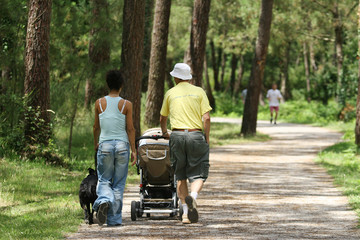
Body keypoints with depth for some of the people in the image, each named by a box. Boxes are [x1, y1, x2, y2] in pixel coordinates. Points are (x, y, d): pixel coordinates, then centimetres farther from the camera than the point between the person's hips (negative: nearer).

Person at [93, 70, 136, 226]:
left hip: (105, 145, 0)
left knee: (104, 180, 10)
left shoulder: (99, 103, 0)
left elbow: (96, 127, 8)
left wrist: (96, 143, 24)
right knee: (119, 183, 8)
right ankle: (114, 218, 9)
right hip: (122, 145, 0)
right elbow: (130, 129, -5)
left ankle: (104, 201, -23)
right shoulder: (126, 105, -4)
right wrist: (133, 150, 0)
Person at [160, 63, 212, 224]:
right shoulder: (199, 92, 4)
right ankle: (192, 196, -27)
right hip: (196, 134, -1)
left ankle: (185, 212, 5)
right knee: (198, 174, 4)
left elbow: (163, 118, 21)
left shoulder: (170, 93, 9)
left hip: (177, 136, 1)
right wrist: (207, 138, 5)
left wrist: (164, 132, 40)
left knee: (180, 176, 11)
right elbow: (206, 117, -3)